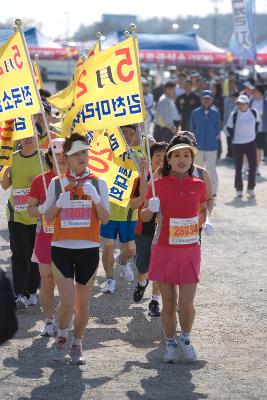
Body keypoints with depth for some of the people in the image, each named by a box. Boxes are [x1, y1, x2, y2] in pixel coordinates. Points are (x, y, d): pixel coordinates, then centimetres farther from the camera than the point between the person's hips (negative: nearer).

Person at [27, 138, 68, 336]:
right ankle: (49, 321, 14)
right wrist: (42, 209, -13)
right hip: (46, 236, 0)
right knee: (47, 281, 2)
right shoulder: (40, 181, 2)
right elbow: (31, 208, 7)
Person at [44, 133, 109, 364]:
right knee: (67, 303, -9)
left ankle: (77, 345, 23)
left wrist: (95, 197, -18)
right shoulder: (57, 184, 5)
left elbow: (105, 219, -3)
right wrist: (59, 203, -14)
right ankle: (62, 337, 18)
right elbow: (47, 217, 4)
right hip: (62, 249, -1)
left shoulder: (98, 183, 4)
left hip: (89, 249, 1)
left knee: (83, 303, 6)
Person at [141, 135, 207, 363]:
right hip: (164, 249, -1)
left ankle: (186, 340, 21)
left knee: (186, 304, -5)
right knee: (169, 304, 4)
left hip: (190, 250, 1)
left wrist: (203, 222, 7)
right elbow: (144, 217, 5)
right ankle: (171, 344, 23)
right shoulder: (158, 185, -2)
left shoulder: (198, 185, 3)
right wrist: (151, 208, -15)